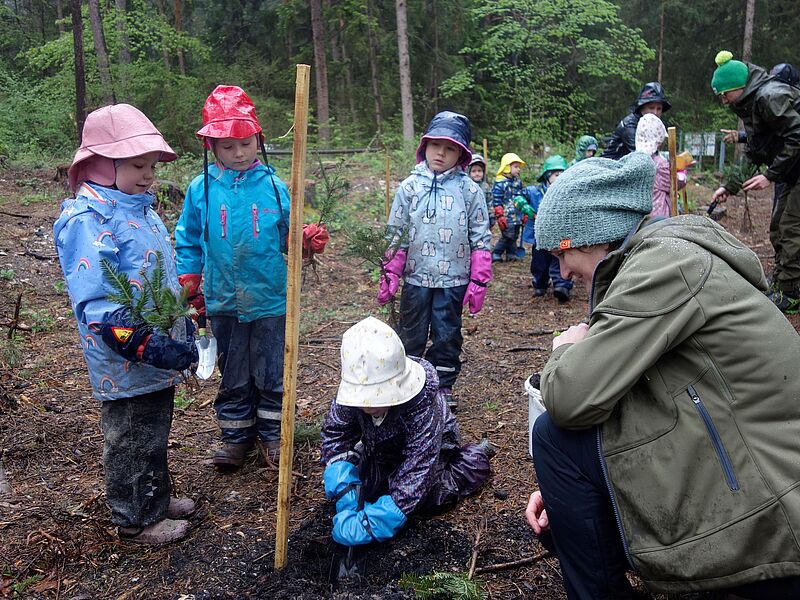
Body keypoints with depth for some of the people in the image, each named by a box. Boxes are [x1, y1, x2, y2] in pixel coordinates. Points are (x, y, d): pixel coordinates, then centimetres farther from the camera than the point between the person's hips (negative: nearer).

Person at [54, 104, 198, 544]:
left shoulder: (139, 207, 9)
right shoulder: (86, 218, -20)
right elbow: (94, 303, -27)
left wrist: (182, 328, 21)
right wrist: (146, 345, -30)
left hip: (158, 357, 9)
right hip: (125, 365, -9)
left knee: (154, 435, 24)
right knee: (131, 442, 9)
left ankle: (156, 498, 42)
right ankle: (135, 520, 28)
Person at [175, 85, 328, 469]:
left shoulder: (274, 187, -3)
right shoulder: (201, 189, -2)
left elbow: (288, 236, 4)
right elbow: (188, 242, 8)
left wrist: (308, 239, -17)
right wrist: (188, 286, 3)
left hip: (270, 300, -1)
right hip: (224, 303, 1)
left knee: (272, 373, 10)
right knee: (233, 376, 14)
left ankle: (273, 433, 29)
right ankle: (235, 436, 30)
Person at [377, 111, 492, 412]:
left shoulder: (469, 190, -2)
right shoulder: (410, 186, 0)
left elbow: (480, 238, -1)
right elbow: (397, 236, 3)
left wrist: (478, 282, -4)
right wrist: (390, 275, -1)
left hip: (453, 279, -1)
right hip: (416, 277, 1)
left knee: (447, 336, 10)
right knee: (411, 336, 12)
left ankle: (443, 386, 26)